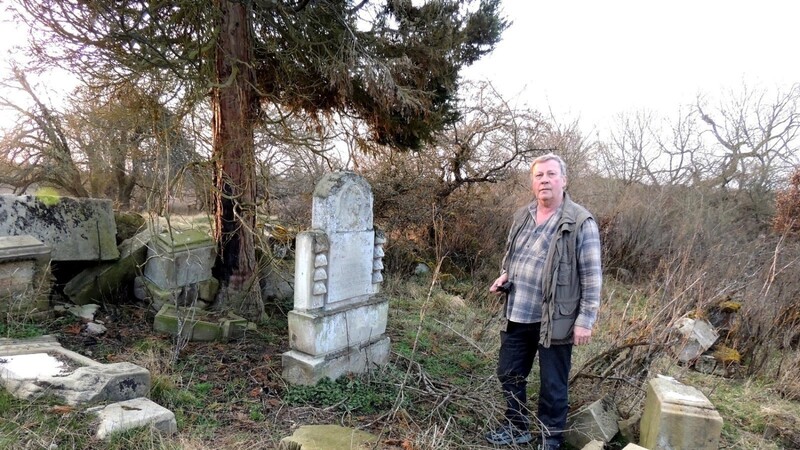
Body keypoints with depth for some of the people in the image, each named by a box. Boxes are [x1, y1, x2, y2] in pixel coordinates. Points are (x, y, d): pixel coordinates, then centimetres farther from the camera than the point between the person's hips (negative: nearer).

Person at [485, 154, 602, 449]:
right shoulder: (522, 216, 7)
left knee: (553, 386, 10)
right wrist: (505, 275, 0)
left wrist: (585, 320, -14)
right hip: (516, 315, 6)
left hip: (554, 320, -6)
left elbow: (592, 276, -12)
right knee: (509, 374, 18)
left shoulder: (580, 222, -12)